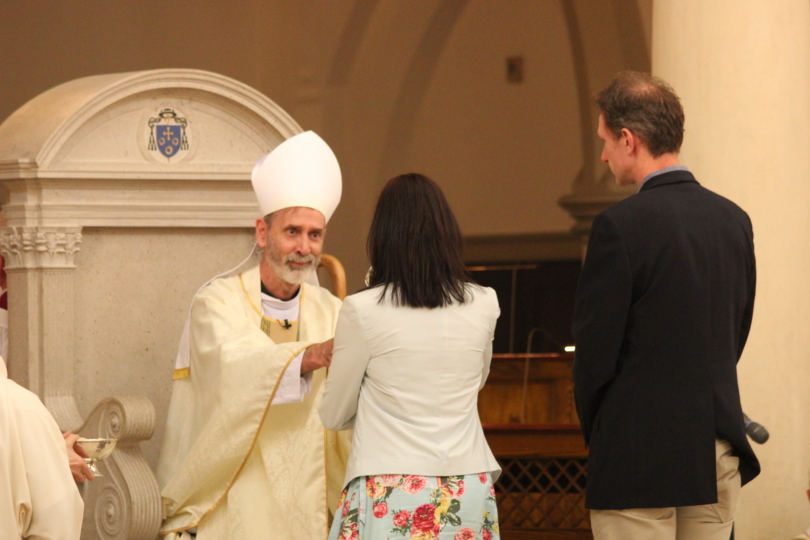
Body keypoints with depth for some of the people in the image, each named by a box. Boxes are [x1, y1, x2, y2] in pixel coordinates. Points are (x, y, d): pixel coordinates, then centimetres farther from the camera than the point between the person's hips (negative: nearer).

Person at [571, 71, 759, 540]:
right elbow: (737, 334, 13)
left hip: (641, 454, -7)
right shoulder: (734, 220, 8)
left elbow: (595, 348, -10)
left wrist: (597, 435, 6)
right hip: (720, 454, 7)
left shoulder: (622, 225, -13)